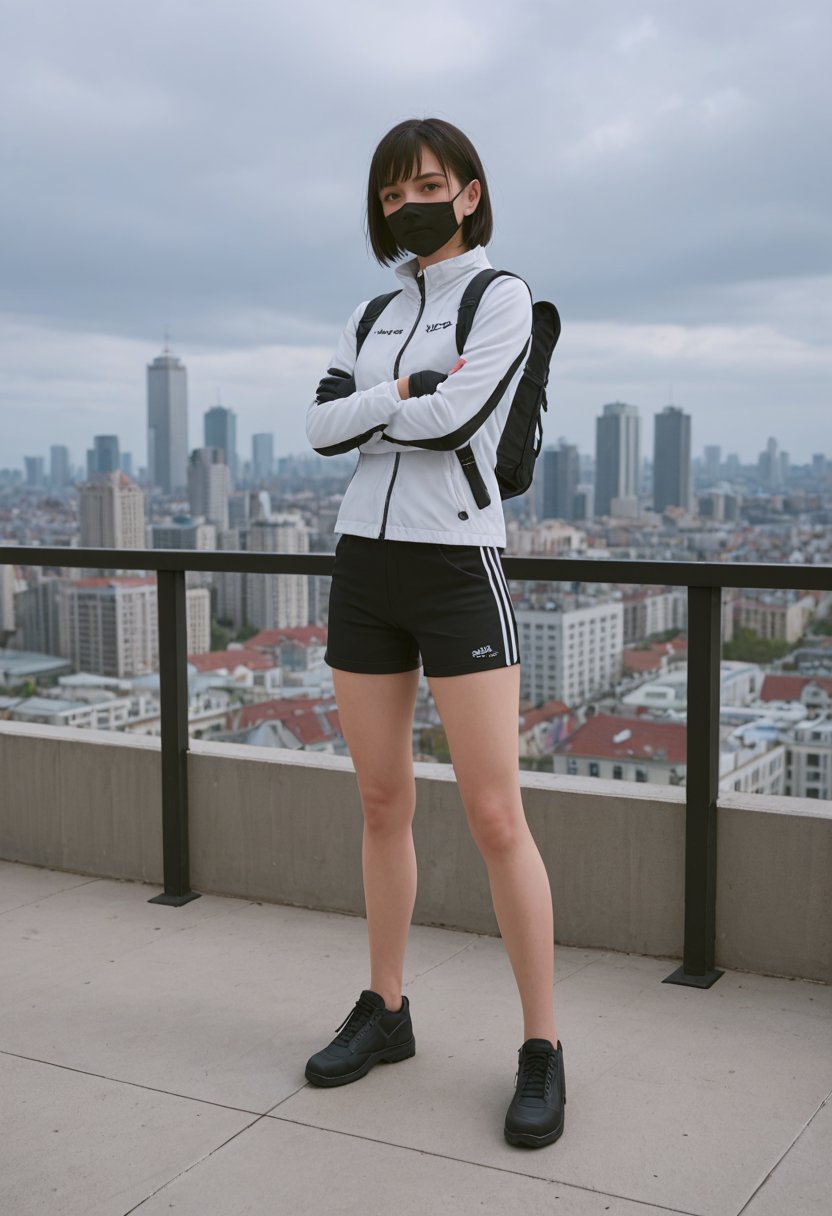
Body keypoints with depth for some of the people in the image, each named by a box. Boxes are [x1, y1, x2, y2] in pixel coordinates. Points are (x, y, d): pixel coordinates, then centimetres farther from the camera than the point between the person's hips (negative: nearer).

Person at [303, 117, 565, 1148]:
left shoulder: (500, 296, -1)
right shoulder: (373, 313, 16)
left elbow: (453, 418, -17)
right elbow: (322, 427, 2)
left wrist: (369, 406, -2)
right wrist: (408, 391, -9)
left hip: (457, 567, -6)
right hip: (364, 563, 6)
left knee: (494, 817, -8)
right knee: (382, 803, 11)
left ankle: (542, 1049, 4)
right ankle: (384, 1012, 25)